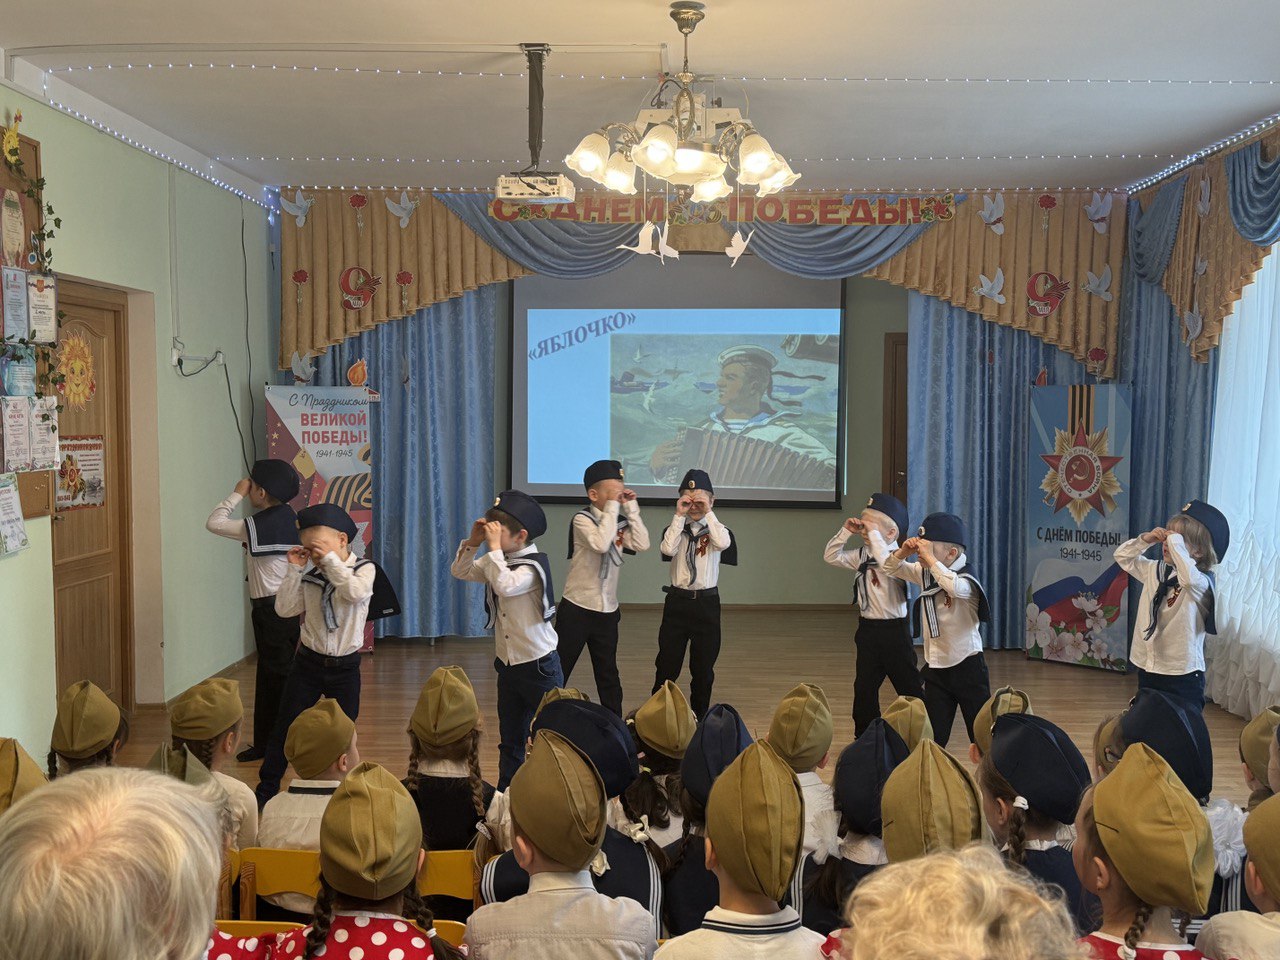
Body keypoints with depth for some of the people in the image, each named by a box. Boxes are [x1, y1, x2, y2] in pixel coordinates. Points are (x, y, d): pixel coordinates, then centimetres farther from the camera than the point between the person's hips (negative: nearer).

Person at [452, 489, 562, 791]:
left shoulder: (532, 566, -19)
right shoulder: (499, 562, 6)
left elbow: (505, 585, -36)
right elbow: (460, 572, 11)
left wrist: (494, 547, -29)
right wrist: (472, 542, -4)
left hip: (539, 665, -8)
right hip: (507, 664, 8)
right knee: (510, 740, 17)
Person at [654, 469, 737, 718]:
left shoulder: (717, 529, 1)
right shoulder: (675, 529, 3)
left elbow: (723, 543, -23)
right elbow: (667, 549, -18)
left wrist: (708, 513, -18)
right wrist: (679, 516, -16)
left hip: (707, 603, 0)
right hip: (677, 601, 0)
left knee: (703, 667, 9)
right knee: (667, 665, 4)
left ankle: (699, 718, 23)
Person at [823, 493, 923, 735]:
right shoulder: (862, 555, 7)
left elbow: (887, 564, -38)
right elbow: (831, 556, 11)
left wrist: (873, 533, -30)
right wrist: (846, 531, 0)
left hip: (893, 628, -7)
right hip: (867, 627, 7)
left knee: (908, 685, 5)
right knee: (864, 686, 11)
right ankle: (865, 735, 22)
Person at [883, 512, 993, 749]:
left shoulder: (965, 578, -19)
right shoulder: (925, 573, 3)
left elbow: (954, 587, -43)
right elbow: (891, 568, 13)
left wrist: (929, 557, -34)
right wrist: (904, 551, -8)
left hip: (966, 665, -6)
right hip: (935, 667, 6)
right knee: (933, 736, 11)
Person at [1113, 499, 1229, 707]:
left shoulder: (1201, 581, -16)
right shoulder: (1155, 570, 7)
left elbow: (1189, 578, -40)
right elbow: (1122, 556, 16)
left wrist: (1175, 542, -29)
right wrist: (1146, 539, -1)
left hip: (1182, 673, -7)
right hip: (1147, 666, 7)